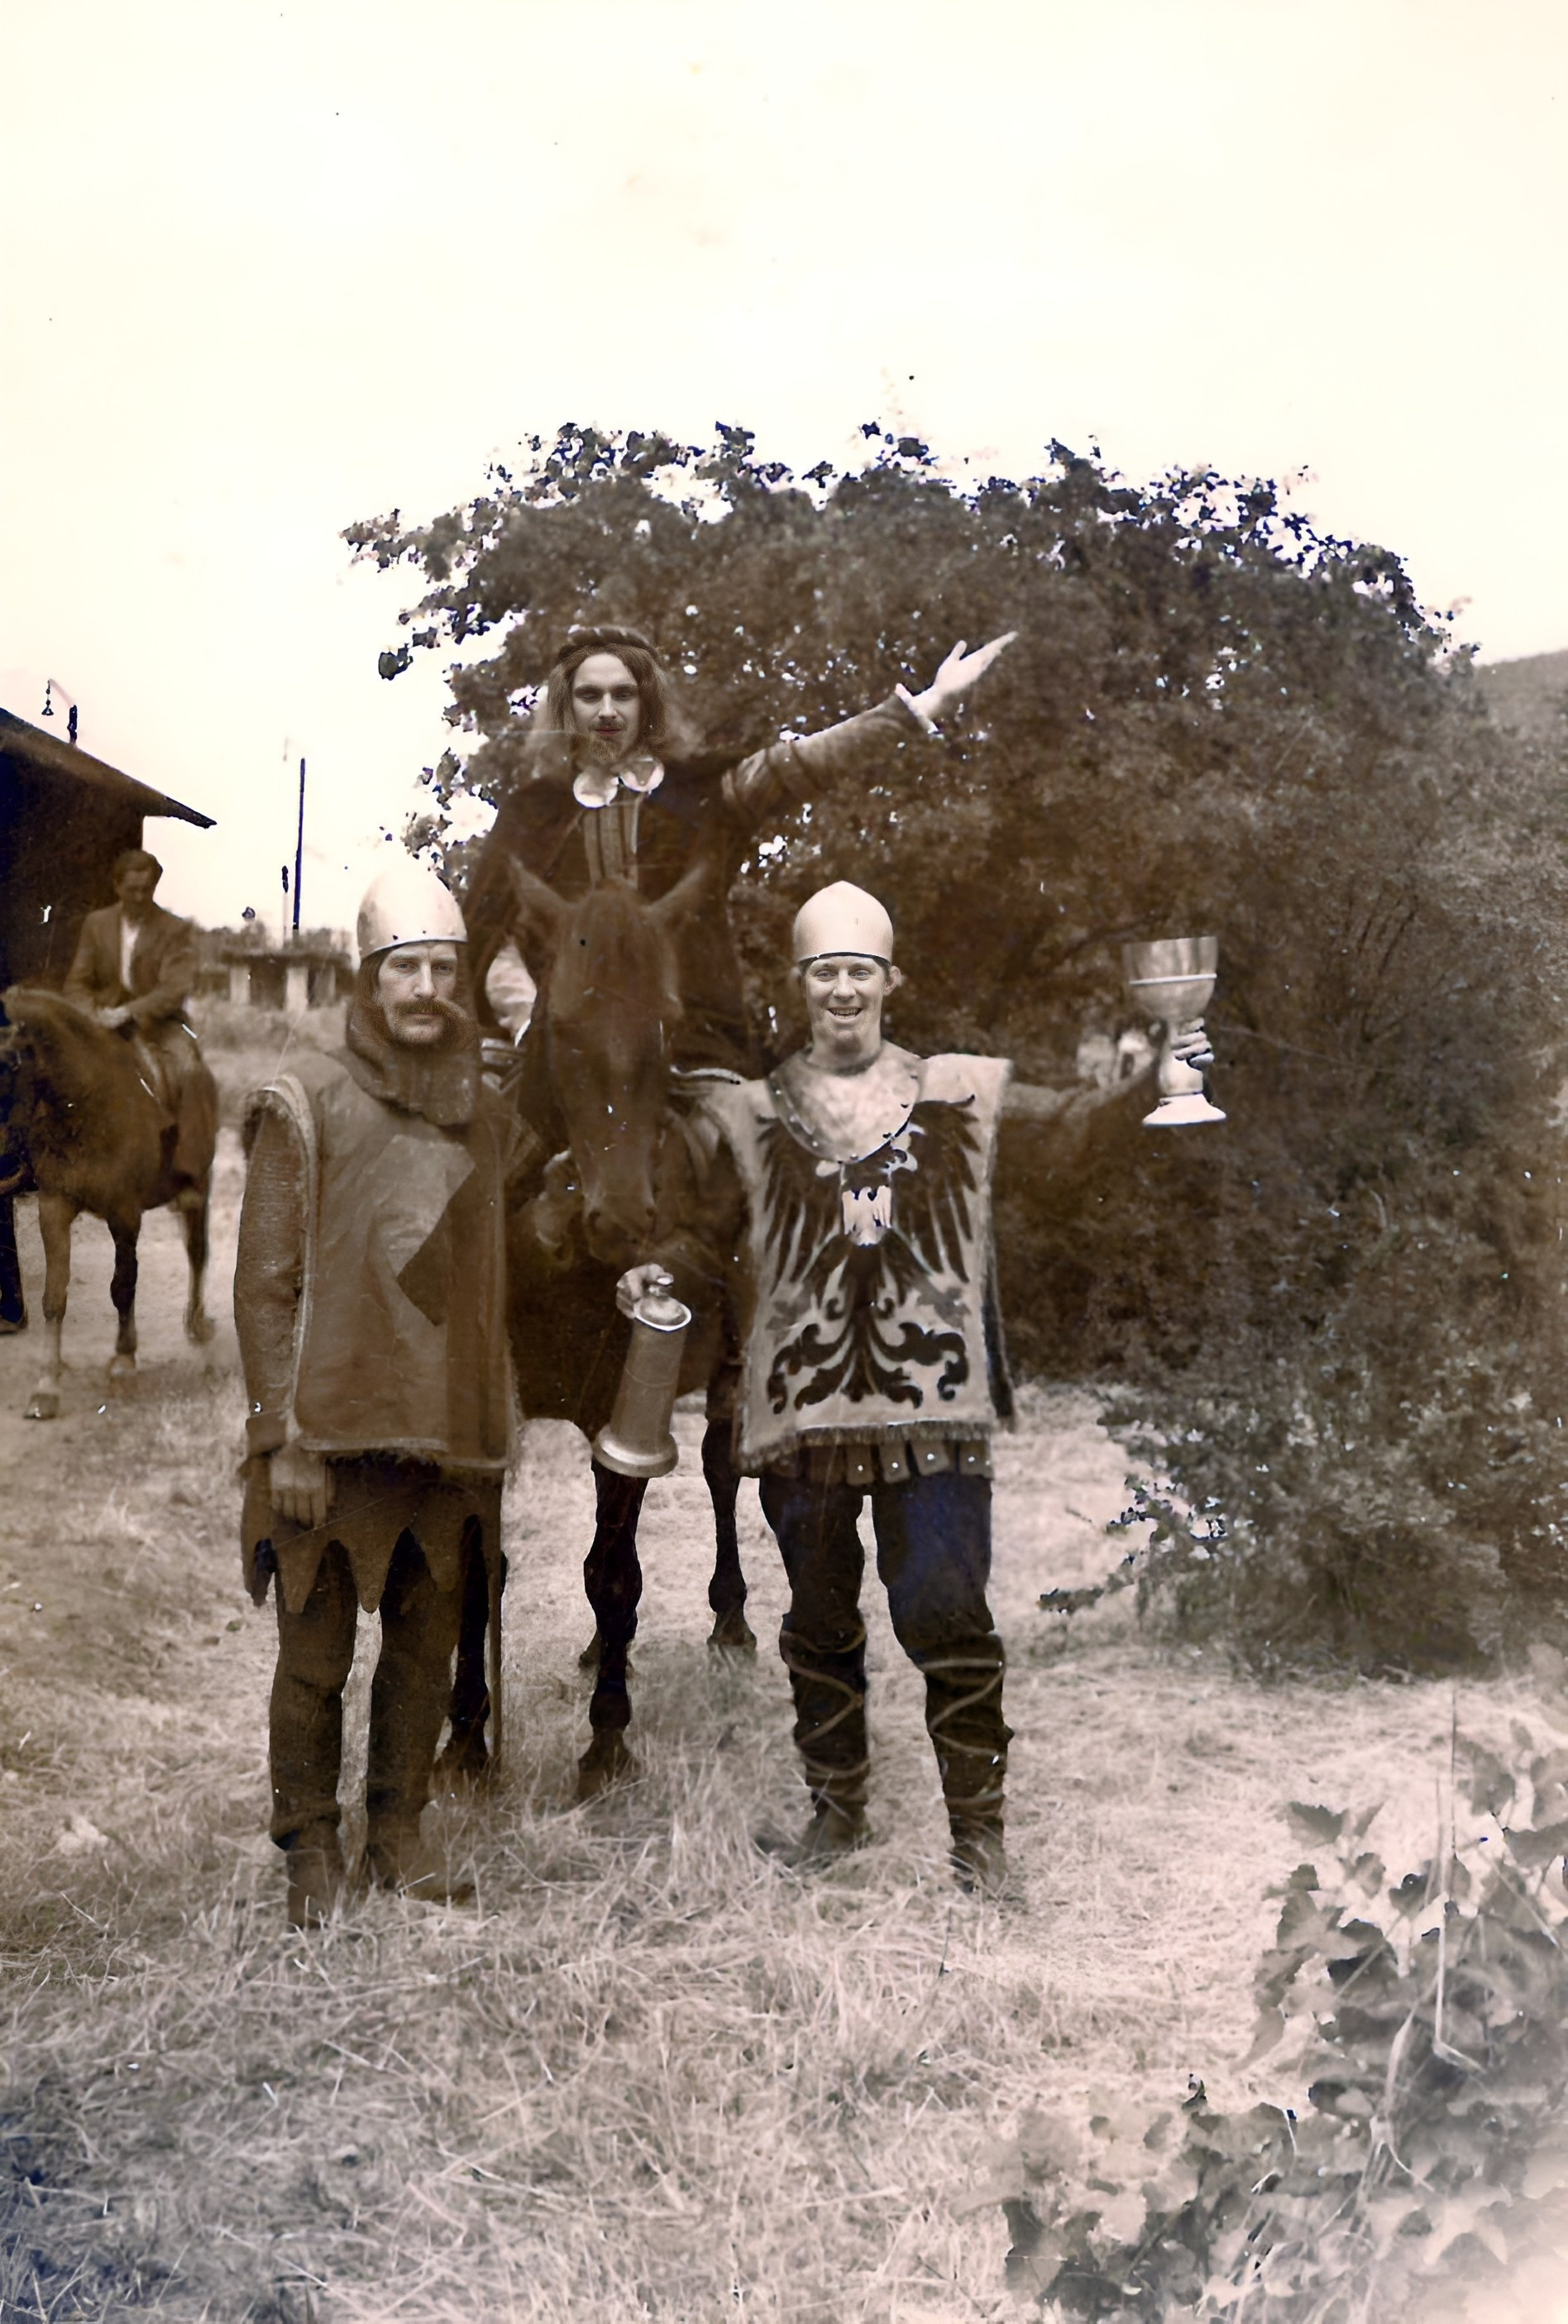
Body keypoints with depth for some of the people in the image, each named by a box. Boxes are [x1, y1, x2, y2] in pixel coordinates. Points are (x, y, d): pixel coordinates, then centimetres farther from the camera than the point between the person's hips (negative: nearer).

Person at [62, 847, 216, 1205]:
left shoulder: (177, 931, 0)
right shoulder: (96, 924, 11)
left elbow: (174, 991, -12)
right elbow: (77, 983, 11)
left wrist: (129, 1012, -25)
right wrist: (94, 1014, -11)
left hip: (159, 1026, -3)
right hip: (106, 1026, 3)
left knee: (194, 1076, -31)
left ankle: (188, 1176, -29)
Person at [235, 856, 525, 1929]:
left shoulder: (488, 1117, 10)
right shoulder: (308, 1104, -4)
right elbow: (265, 1284, -6)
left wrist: (495, 1431, 12)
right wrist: (286, 1439, -11)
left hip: (450, 1437, 4)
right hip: (331, 1434, -4)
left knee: (427, 1650, 11)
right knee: (315, 1655, 5)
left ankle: (399, 1830, 28)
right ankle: (312, 1849, 22)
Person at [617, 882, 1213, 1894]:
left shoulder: (958, 1093, 8)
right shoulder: (754, 1114, 10)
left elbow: (1068, 1115, 7)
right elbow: (715, 1242, 12)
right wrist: (657, 1273, -8)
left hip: (931, 1401, -2)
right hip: (803, 1401, 2)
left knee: (945, 1611, -6)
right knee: (820, 1616, 12)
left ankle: (978, 1824, 9)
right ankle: (838, 1805, 29)